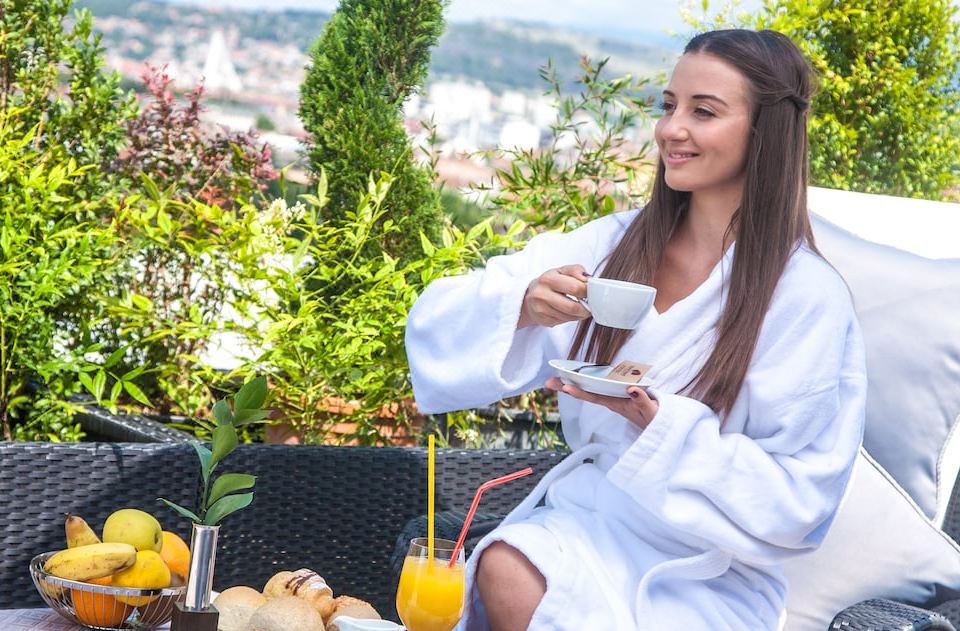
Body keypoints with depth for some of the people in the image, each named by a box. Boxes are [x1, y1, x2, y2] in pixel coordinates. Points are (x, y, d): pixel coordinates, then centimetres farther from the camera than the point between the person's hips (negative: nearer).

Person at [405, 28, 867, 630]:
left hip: (710, 571, -3)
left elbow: (795, 495, -10)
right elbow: (440, 320, -1)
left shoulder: (809, 296, -10)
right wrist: (522, 307, -23)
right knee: (504, 570, -29)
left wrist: (659, 422, -22)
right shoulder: (617, 242, 2)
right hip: (590, 509, 4)